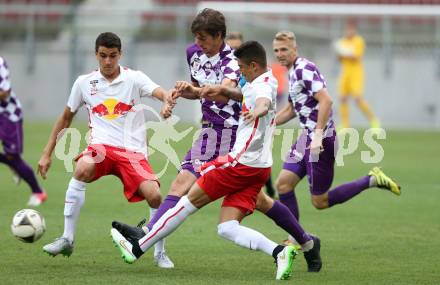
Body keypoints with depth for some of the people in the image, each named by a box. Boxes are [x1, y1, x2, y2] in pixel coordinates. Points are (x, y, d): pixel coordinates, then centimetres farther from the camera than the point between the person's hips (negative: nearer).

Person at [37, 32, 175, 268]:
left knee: (154, 196, -21)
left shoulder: (134, 78, 3)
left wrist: (167, 102, -42)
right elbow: (66, 118, 20)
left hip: (132, 150, -1)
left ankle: (160, 252, 5)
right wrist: (47, 154, 17)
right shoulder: (84, 83, 9)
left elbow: (160, 93, -16)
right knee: (82, 169, -34)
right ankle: (67, 239, -24)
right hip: (101, 147, 1)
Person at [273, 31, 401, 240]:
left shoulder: (304, 69, -15)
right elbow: (291, 109, 29)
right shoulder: (293, 72, 15)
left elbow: (326, 100, -24)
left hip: (321, 140, -9)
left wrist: (318, 135, -28)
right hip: (307, 137, 9)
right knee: (283, 183, 0)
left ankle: (372, 181, 6)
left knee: (320, 202, -3)